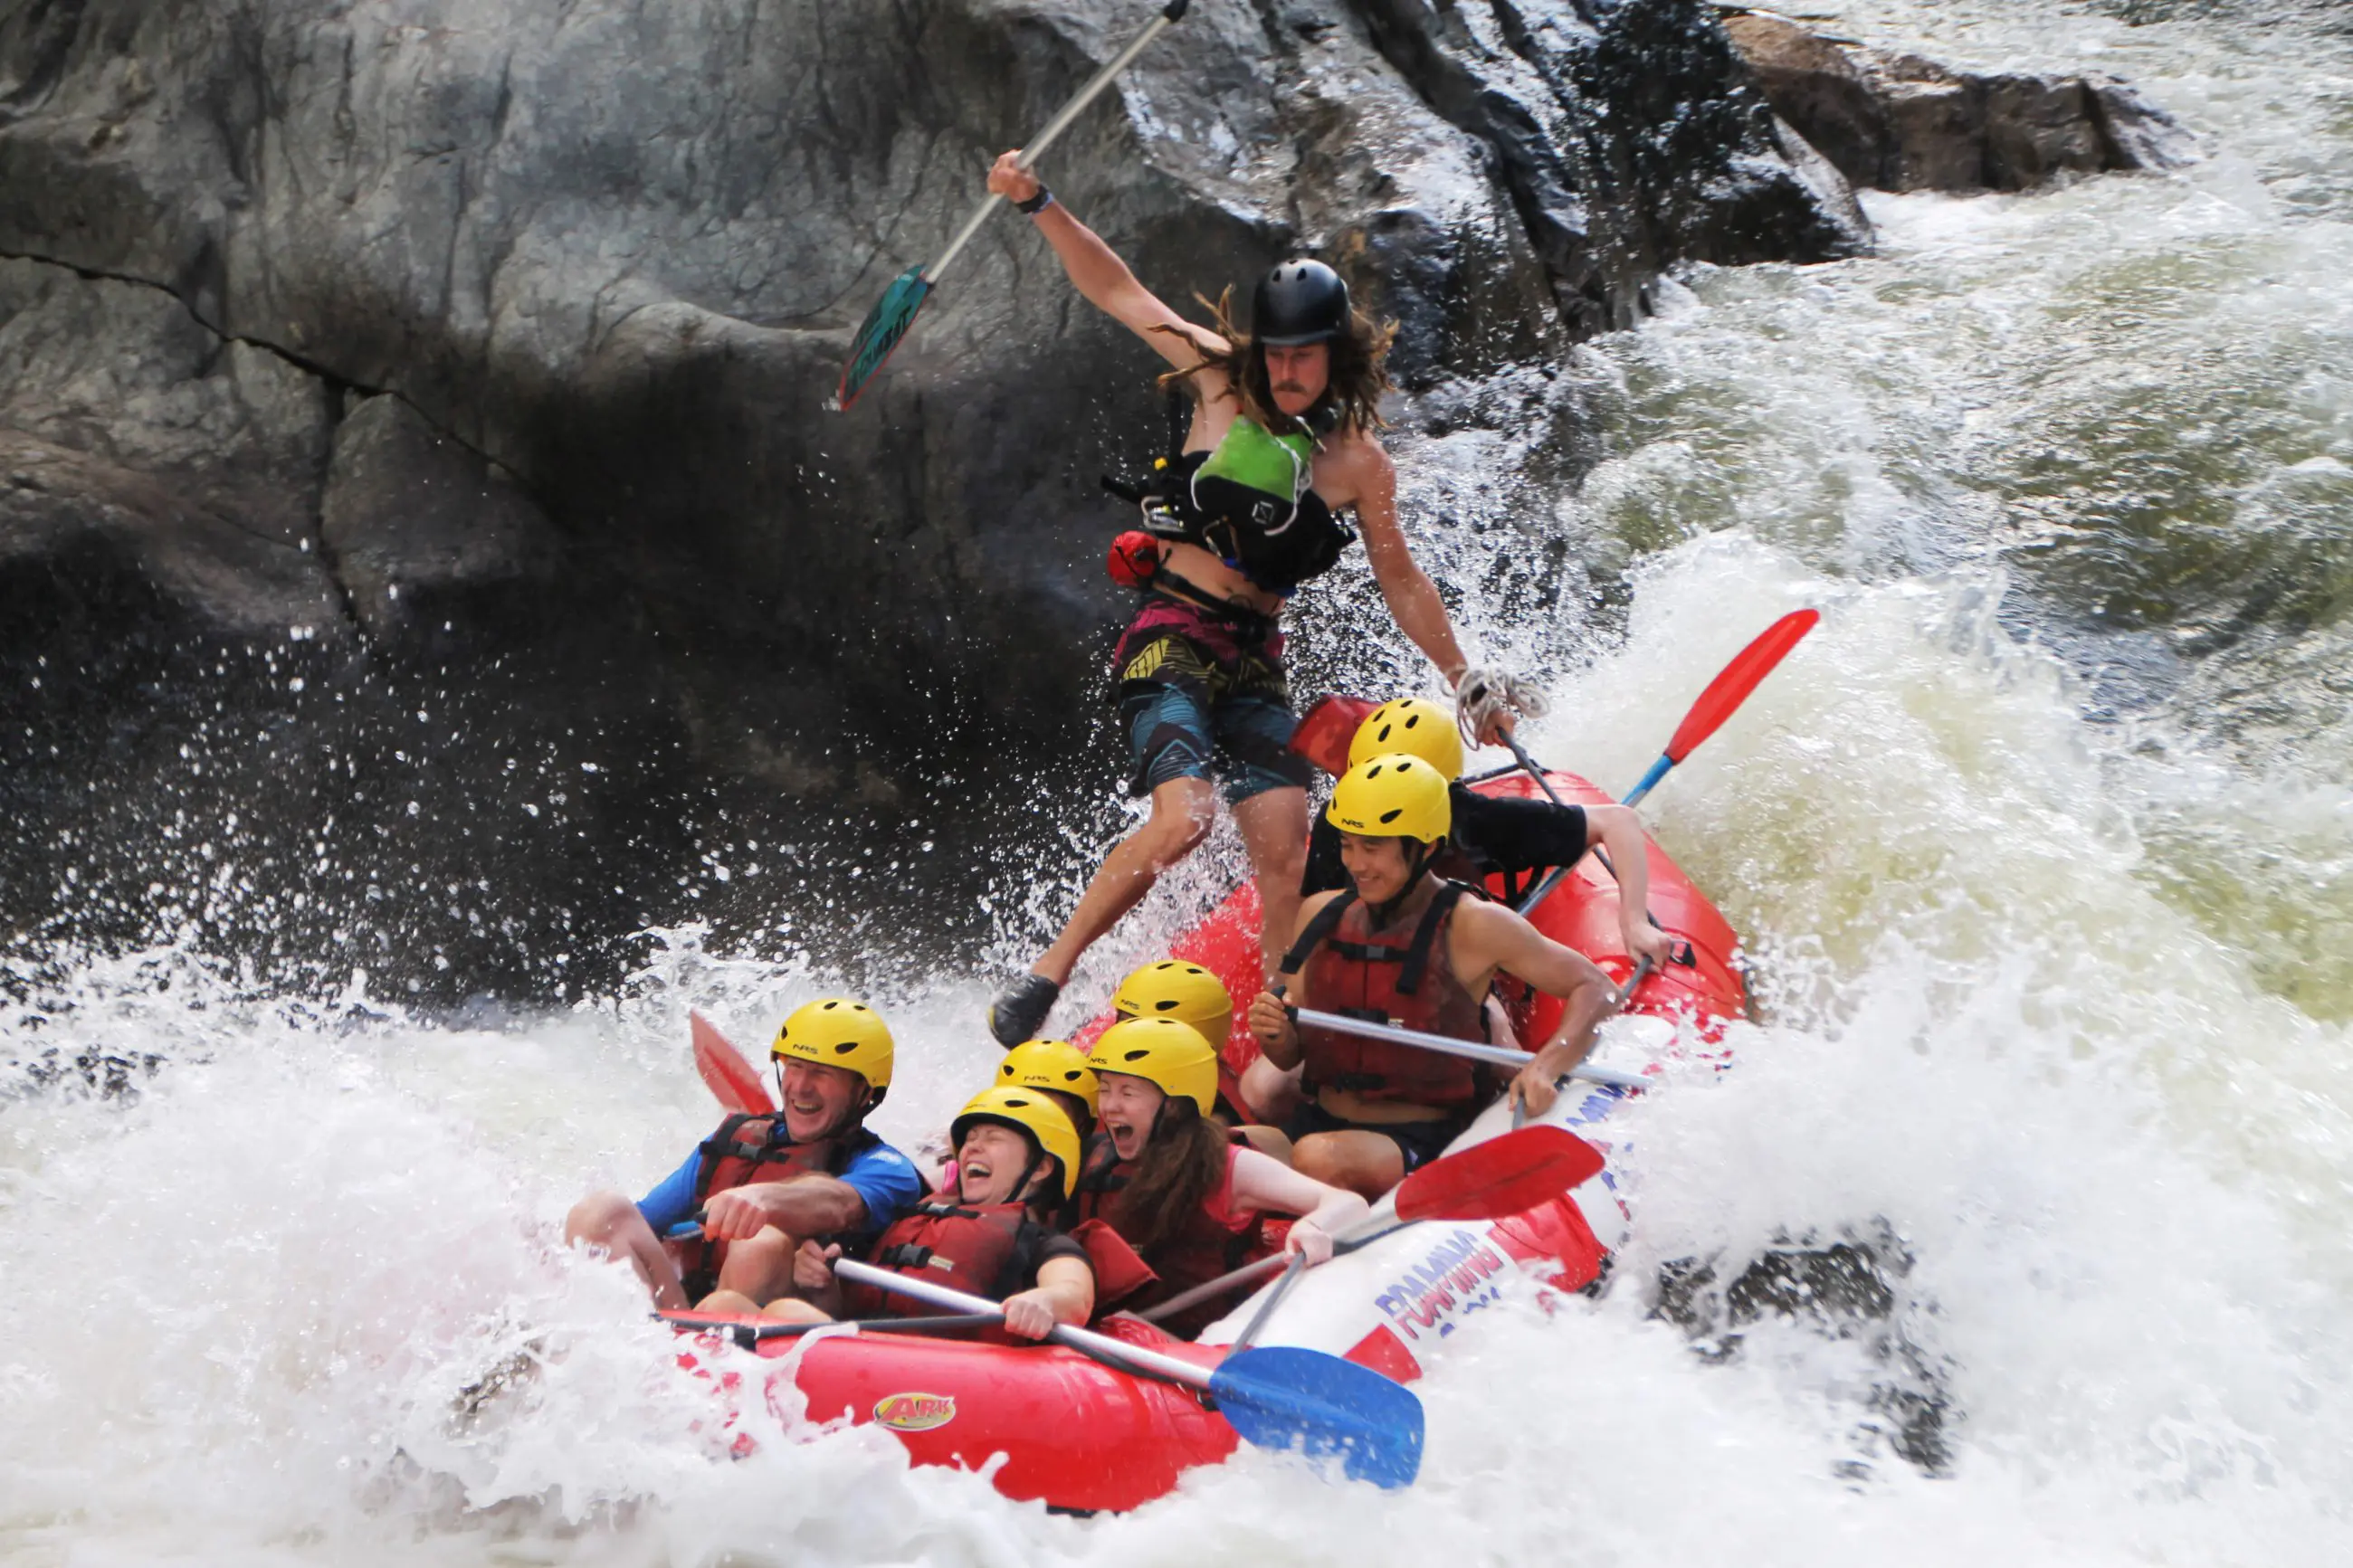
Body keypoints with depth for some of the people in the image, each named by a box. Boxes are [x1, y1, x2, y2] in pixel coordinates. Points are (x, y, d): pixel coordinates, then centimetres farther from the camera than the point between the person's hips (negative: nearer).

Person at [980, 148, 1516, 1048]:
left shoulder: (1359, 459, 6)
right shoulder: (1222, 384, 1)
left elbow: (1400, 581, 16)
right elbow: (1116, 291, 2)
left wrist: (1463, 678, 18)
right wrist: (1038, 204, -8)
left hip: (1256, 660, 3)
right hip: (1171, 635, -3)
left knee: (1284, 849, -10)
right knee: (1182, 819, -23)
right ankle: (1044, 978, -12)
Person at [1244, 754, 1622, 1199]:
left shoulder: (1471, 927, -6)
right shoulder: (1321, 915, 7)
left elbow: (1596, 989, -6)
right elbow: (1291, 1057, 13)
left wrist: (1545, 1066, -22)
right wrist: (1274, 1033, -11)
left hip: (1417, 1144, -4)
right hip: (1314, 1123, 4)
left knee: (1318, 1158, -35)